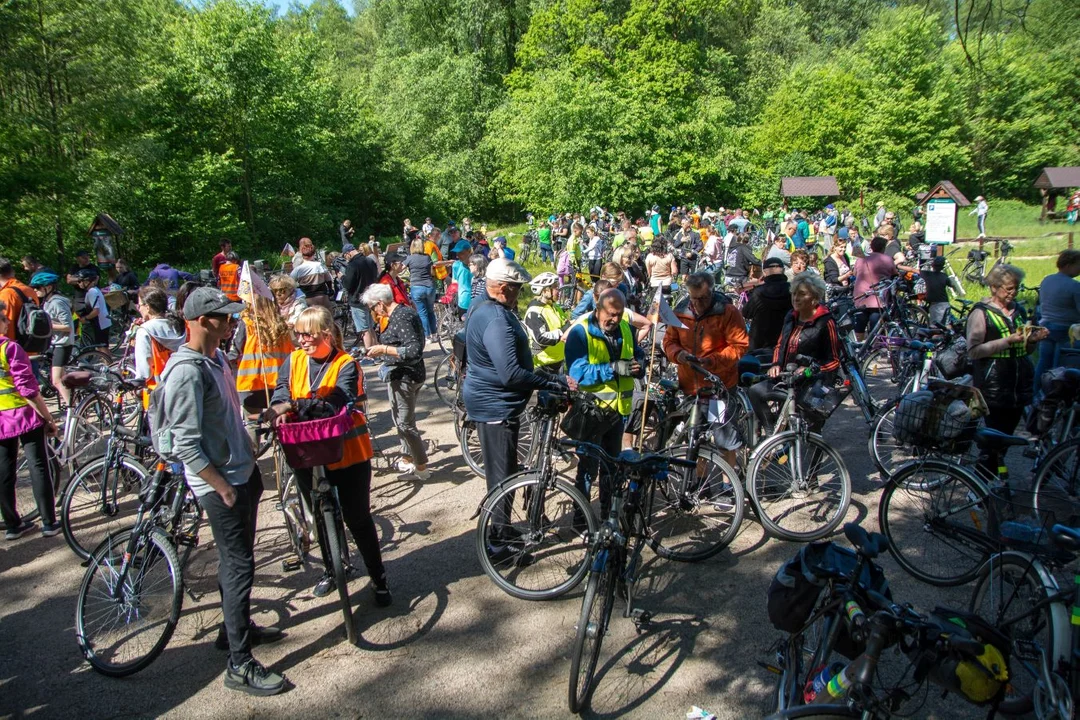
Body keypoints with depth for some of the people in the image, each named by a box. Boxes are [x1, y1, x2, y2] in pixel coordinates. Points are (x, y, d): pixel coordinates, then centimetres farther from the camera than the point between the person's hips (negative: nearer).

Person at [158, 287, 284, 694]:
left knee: (236, 560, 22)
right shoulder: (187, 371, -23)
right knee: (239, 567, -3)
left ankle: (238, 627, 40)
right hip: (220, 485, -9)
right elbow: (186, 447, -24)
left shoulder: (215, 357, 6)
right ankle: (240, 666, 8)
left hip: (242, 472, 9)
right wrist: (223, 488, -19)